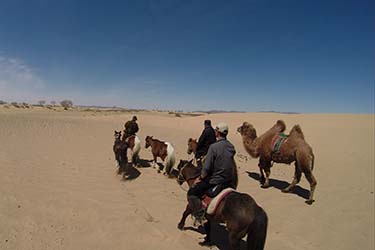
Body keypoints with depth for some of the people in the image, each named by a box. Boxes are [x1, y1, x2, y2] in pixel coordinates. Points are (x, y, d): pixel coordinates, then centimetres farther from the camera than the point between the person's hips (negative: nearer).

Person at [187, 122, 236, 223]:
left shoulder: (213, 147, -21)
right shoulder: (231, 147, 2)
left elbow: (206, 168, -19)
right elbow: (232, 164, 11)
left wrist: (201, 177, -2)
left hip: (215, 181, -7)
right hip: (229, 180, 7)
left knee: (191, 193, 4)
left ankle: (200, 215, 4)